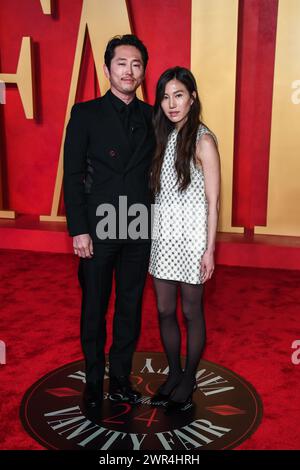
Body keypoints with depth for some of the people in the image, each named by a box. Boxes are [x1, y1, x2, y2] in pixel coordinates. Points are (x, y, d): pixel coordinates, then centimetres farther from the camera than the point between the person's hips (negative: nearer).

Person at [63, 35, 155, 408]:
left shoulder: (151, 117, 6)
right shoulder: (85, 114, -2)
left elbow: (153, 170, 10)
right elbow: (73, 176, -5)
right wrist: (78, 230, -11)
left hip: (139, 231, 3)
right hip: (98, 230, -3)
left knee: (130, 308, 13)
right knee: (94, 309, 10)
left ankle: (120, 377, 30)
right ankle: (93, 382, 28)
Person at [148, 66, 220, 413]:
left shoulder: (203, 140, -10)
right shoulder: (163, 137, 8)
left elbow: (212, 200, -10)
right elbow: (156, 191, 10)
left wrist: (209, 249, -13)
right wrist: (148, 234, 6)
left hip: (189, 235, -6)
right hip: (161, 233, 6)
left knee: (191, 311, 9)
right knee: (164, 310, 12)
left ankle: (189, 379, 27)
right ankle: (173, 373, 32)